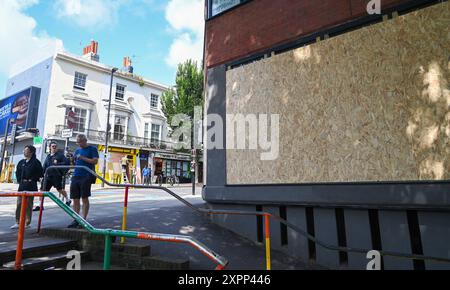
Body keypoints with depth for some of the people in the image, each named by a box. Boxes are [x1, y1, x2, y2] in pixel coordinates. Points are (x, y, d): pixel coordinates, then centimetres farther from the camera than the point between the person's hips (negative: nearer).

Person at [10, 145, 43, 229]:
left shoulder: (35, 162, -6)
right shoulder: (21, 162, 11)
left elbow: (40, 173, -8)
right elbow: (17, 172, 21)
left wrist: (32, 180, -7)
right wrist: (20, 181, 9)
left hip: (31, 186, -6)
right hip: (22, 185, 6)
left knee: (28, 204, 0)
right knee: (19, 204, 5)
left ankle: (27, 223, 9)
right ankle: (18, 222, 13)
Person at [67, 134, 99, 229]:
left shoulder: (92, 149, 2)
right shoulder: (77, 150, 19)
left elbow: (95, 161, -10)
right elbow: (74, 163, 21)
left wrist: (82, 158, -14)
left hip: (86, 177, -6)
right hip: (75, 176, 6)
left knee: (84, 198, -2)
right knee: (75, 199, 6)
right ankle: (76, 220, 14)